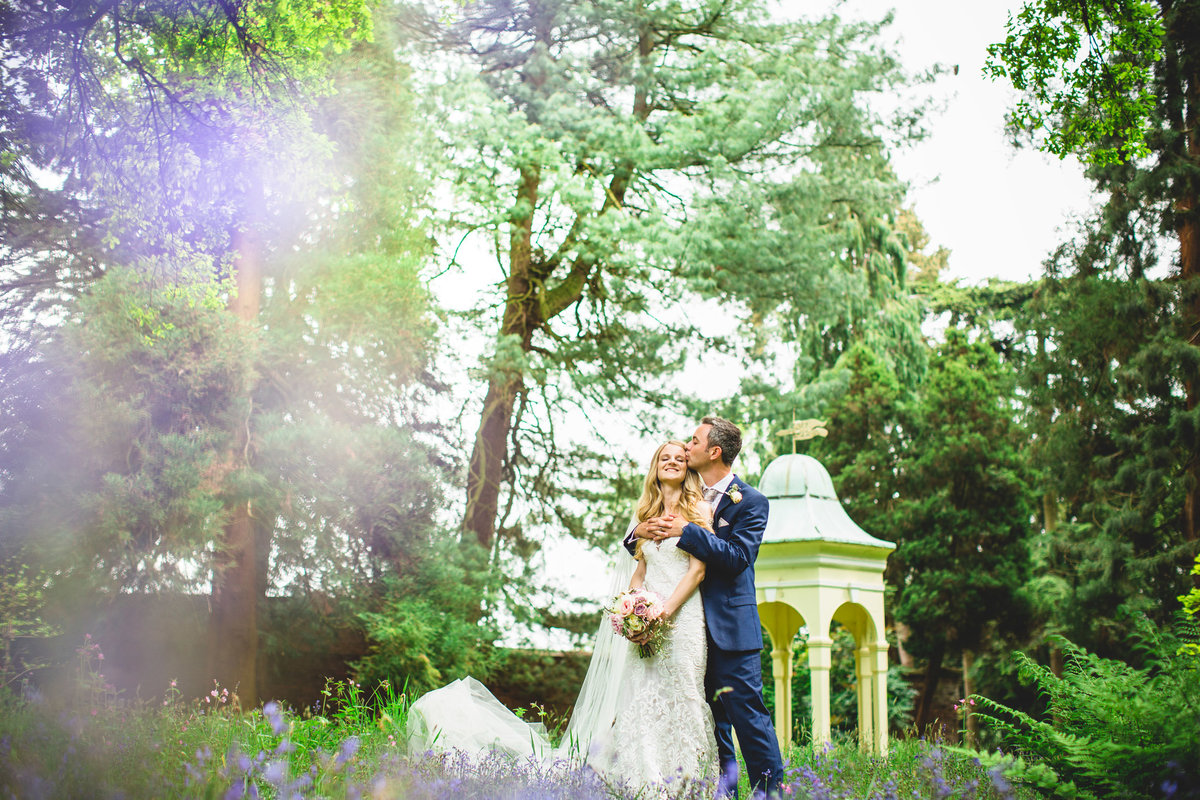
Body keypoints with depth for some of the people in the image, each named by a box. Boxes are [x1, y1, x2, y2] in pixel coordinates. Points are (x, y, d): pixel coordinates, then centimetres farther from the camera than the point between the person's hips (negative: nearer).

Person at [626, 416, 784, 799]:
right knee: (711, 713, 11)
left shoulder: (750, 501, -4)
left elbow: (737, 556, -18)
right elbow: (642, 551, 16)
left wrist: (688, 531, -20)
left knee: (746, 710, -6)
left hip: (730, 626, -6)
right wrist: (639, 532, -7)